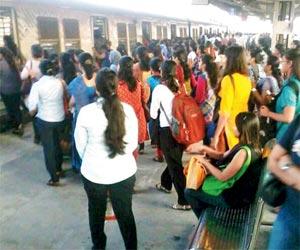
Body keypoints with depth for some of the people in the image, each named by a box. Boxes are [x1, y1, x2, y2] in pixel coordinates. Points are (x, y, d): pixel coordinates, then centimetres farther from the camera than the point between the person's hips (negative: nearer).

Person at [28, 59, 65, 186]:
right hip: (59, 119, 5)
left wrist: (32, 112, 4)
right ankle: (58, 169, 41)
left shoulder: (37, 85, -17)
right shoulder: (60, 82, -5)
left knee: (48, 147, 8)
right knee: (56, 144, 25)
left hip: (44, 120, -4)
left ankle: (54, 178, 13)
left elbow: (32, 109, -17)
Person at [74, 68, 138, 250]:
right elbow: (133, 142, -1)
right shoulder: (128, 109, -12)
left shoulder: (86, 111, -15)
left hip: (94, 172, 0)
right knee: (125, 214, 18)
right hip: (123, 171, 0)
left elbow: (80, 144, -2)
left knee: (96, 212, 23)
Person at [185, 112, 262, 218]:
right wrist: (203, 148, -1)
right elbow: (223, 156, 10)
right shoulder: (250, 147, 0)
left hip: (233, 197, -9)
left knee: (188, 192, 6)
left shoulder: (243, 152, -31)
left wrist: (205, 162, -11)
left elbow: (222, 176, -24)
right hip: (239, 191, 9)